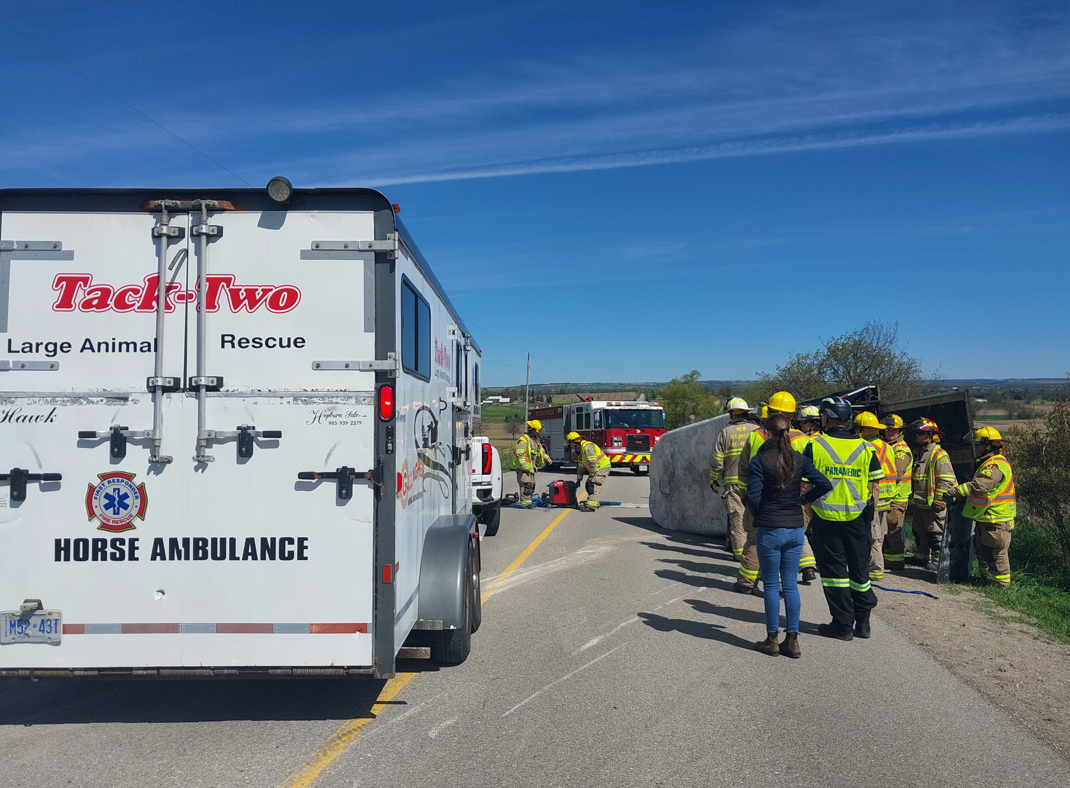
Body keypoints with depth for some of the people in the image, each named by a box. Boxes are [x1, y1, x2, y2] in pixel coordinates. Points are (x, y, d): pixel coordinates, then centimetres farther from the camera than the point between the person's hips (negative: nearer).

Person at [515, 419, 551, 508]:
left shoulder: (536, 440, 17)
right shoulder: (524, 439, -14)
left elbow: (541, 450, 29)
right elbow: (519, 453, -23)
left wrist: (547, 458, 13)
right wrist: (523, 464, -32)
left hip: (531, 467, 10)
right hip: (524, 468, -10)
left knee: (532, 486, 12)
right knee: (526, 485, -15)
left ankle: (526, 502, 19)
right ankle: (525, 503, -15)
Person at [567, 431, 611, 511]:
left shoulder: (587, 446, -21)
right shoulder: (580, 449, 13)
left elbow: (593, 462, -27)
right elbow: (581, 466, 19)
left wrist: (592, 474, -19)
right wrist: (578, 479, 19)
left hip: (602, 467, -10)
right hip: (597, 468, 10)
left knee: (593, 486, -16)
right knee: (589, 485, 14)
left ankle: (590, 506, -19)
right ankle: (595, 503, 25)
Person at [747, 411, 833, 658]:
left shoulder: (760, 460, -11)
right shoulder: (799, 459, 1)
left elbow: (753, 497, -13)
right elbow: (825, 484, -4)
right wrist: (804, 499, 10)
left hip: (770, 529, -4)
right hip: (795, 529, 4)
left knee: (771, 585, 6)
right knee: (790, 585, 10)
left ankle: (772, 640, 11)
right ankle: (792, 640, 13)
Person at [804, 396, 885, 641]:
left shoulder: (815, 446, -7)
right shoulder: (865, 448, 2)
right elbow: (875, 486, 5)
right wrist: (869, 514, 14)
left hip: (825, 518, -3)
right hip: (857, 518, 3)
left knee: (833, 570, 6)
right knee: (859, 568, 15)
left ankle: (843, 624, 9)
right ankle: (862, 621, 21)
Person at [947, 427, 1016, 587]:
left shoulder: (996, 465, -20)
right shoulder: (987, 463, 17)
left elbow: (979, 485, -31)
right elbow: (977, 484, 25)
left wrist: (954, 491, -30)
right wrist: (957, 492, 12)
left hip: (996, 519, -11)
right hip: (985, 518, 11)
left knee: (996, 552, -2)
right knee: (982, 549, 19)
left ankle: (1001, 582, 8)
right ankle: (987, 578, 30)